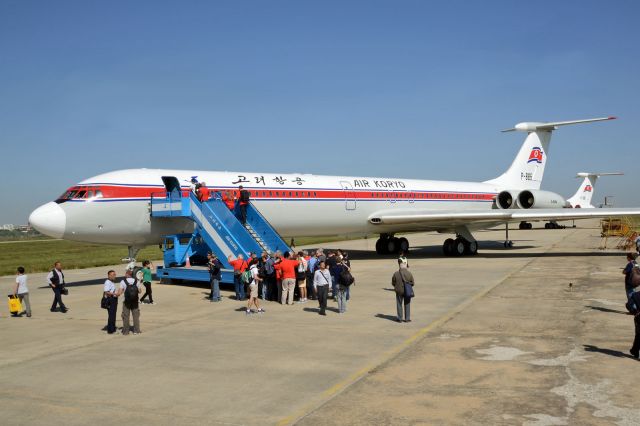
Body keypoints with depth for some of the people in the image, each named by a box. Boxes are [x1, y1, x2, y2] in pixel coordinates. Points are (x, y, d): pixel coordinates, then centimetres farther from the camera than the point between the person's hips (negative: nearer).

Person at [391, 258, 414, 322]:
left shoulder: (396, 273, -13)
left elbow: (393, 283, -3)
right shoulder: (409, 273, -11)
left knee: (399, 305, 11)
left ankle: (400, 318, 15)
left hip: (399, 291, -1)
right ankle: (407, 319, 16)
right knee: (407, 305, 12)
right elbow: (412, 283, -3)